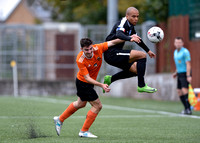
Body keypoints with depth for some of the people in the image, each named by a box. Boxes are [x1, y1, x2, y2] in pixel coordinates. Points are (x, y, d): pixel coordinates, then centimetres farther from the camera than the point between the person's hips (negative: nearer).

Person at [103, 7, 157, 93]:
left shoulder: (130, 26, 14)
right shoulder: (123, 23, -14)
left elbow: (137, 39, 31)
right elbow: (118, 34, -36)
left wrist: (148, 51, 36)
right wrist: (130, 38, -55)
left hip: (114, 55, 10)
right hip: (111, 53, -10)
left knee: (136, 70, 16)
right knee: (142, 55, -16)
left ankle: (110, 79, 19)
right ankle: (141, 86, -15)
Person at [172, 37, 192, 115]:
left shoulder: (185, 52, -13)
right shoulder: (175, 52, 14)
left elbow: (188, 64, -18)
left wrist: (188, 76, -24)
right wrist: (176, 72, 17)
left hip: (185, 74, -9)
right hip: (180, 74, 9)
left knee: (184, 90, -19)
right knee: (179, 92, 6)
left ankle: (188, 109, -22)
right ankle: (186, 108, 13)